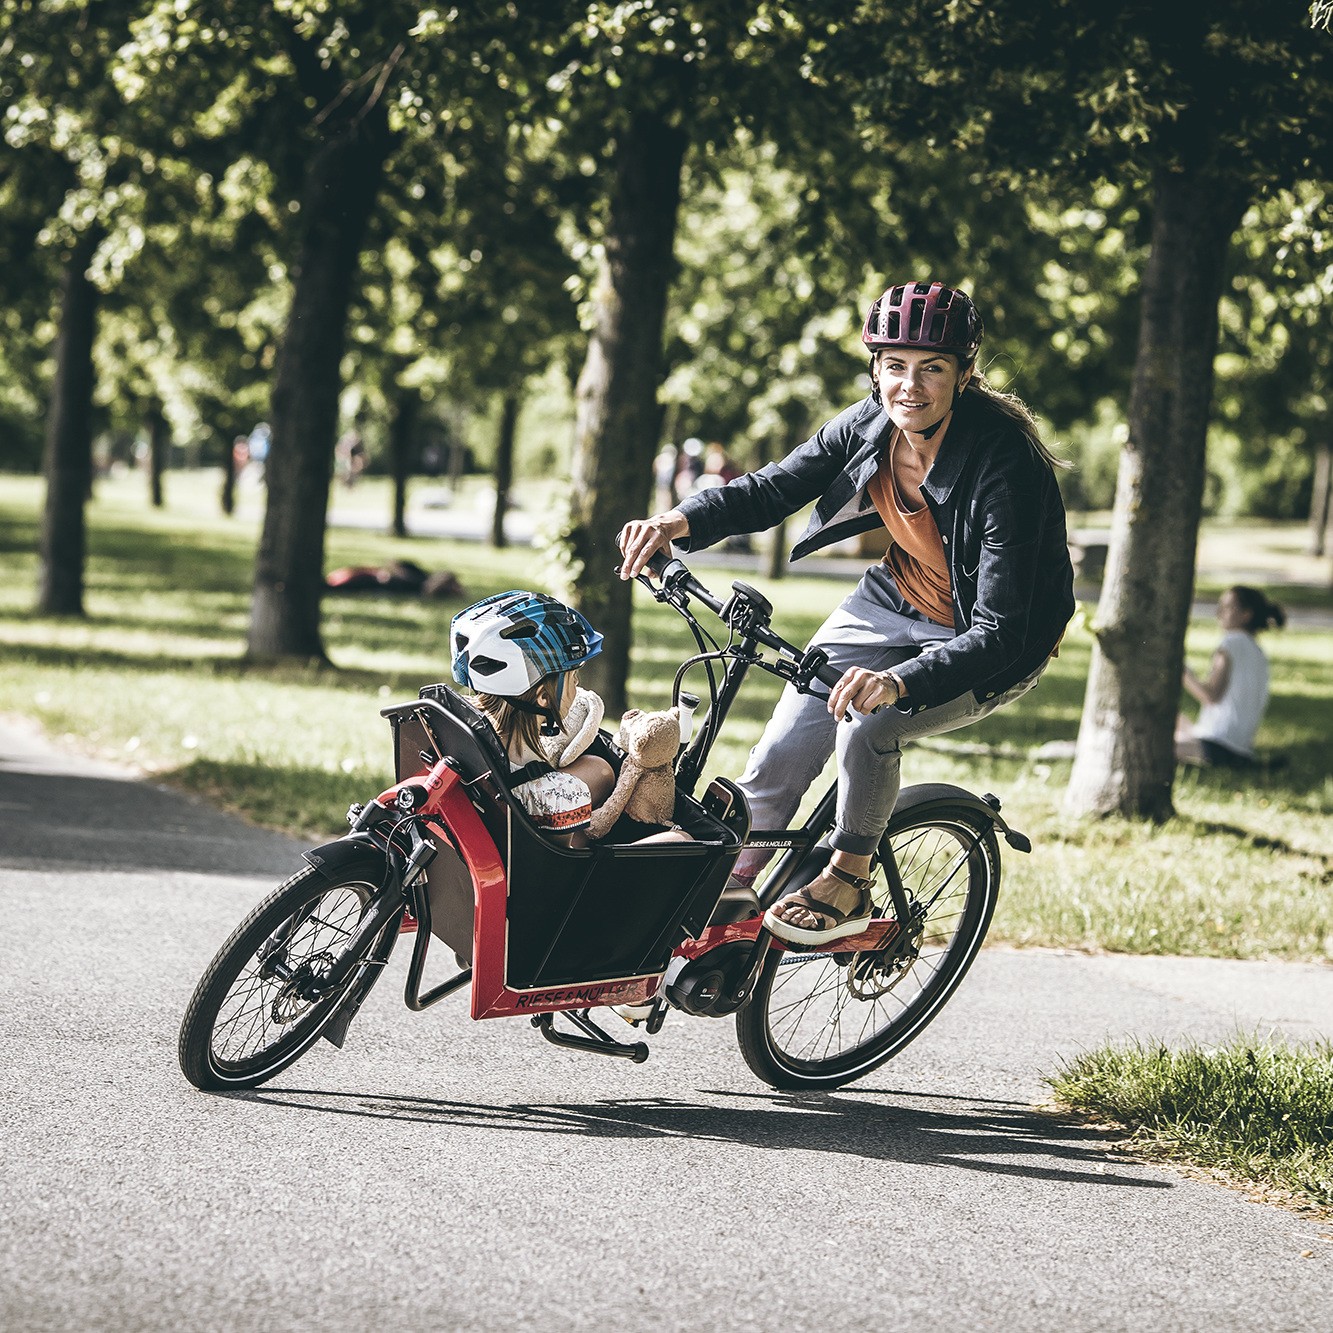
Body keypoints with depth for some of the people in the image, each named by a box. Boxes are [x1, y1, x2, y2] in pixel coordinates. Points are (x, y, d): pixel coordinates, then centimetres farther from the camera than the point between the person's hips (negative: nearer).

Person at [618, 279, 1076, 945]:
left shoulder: (1005, 463, -33)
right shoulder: (867, 427, -15)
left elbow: (999, 632, -37)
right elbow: (769, 490, -5)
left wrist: (899, 683, -52)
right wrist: (680, 521, -25)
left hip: (993, 642, -6)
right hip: (896, 602, 6)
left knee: (865, 729, -28)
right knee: (781, 752, -6)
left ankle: (849, 883, -3)